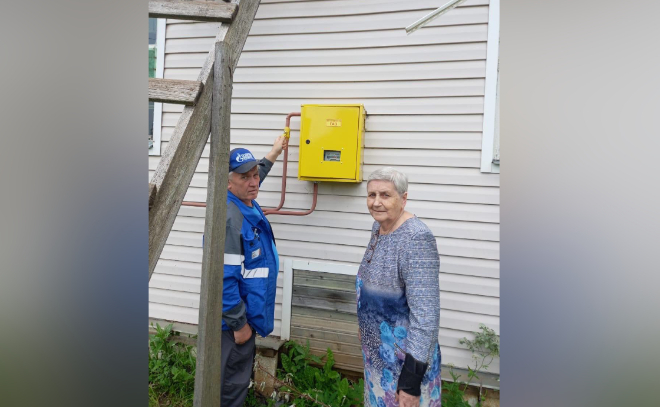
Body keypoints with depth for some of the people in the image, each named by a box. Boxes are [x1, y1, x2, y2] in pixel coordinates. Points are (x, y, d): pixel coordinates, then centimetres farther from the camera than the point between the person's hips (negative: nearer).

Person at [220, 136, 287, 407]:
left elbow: (252, 178, 30)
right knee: (232, 384, 6)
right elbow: (224, 278, -28)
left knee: (239, 377, 24)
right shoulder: (229, 217, -26)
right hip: (235, 319, -9)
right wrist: (239, 323, -21)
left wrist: (273, 154, 38)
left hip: (247, 313, 10)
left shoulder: (248, 203, 4)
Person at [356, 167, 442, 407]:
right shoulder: (379, 227, 0)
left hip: (405, 357, -8)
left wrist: (412, 379, -26)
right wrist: (365, 325, 22)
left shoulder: (416, 239, -27)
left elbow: (426, 315, -28)